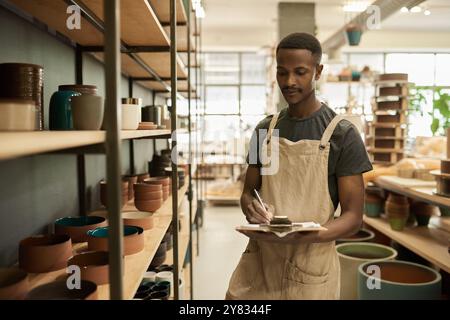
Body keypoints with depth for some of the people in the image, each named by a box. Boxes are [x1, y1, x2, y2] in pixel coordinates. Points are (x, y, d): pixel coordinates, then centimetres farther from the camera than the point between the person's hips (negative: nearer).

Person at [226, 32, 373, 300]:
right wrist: (250, 207, -12)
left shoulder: (342, 133, -8)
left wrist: (298, 236, -26)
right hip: (258, 261, 4)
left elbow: (353, 217, -9)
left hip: (310, 265, -3)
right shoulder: (265, 129, 4)